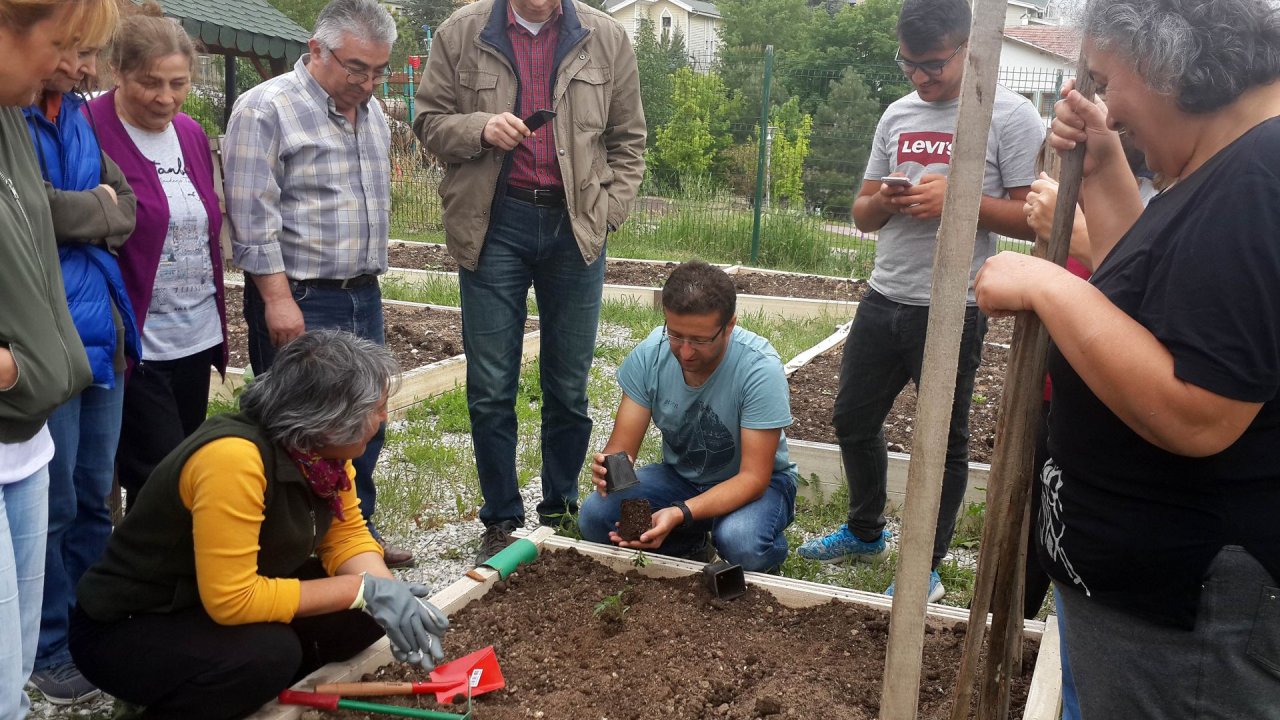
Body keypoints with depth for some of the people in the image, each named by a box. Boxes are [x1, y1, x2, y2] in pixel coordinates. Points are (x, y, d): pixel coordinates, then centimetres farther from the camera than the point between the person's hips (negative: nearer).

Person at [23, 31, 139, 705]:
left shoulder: (75, 115, 13)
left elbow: (126, 211, 11)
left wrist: (78, 217, -8)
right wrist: (98, 207, -4)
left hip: (101, 329, 7)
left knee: (95, 495, 15)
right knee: (54, 503, 3)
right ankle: (50, 646, 21)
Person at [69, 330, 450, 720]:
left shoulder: (323, 446, -9)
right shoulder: (233, 458, -34)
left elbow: (347, 536, -1)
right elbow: (232, 600, -32)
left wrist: (386, 593, -21)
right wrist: (364, 590, -28)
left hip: (223, 605, 8)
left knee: (365, 613, -8)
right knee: (269, 652, -32)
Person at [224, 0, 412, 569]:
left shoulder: (372, 114, 14)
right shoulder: (266, 110, -10)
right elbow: (254, 218, -15)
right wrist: (278, 299, -18)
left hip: (363, 295, 7)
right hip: (299, 300, -7)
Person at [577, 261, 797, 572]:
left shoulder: (761, 368, -29)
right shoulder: (648, 355, -18)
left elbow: (753, 477, -28)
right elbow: (620, 448, -14)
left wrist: (680, 513, -43)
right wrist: (609, 467, -41)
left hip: (754, 483, -3)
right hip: (680, 474, 4)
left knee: (740, 541, -37)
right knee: (594, 516, -22)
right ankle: (688, 548, 6)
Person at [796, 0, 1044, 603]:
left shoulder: (1009, 116, -7)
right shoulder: (898, 114, 11)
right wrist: (882, 202, -9)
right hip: (883, 299, 6)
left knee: (942, 441, 6)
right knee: (853, 419, 16)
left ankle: (925, 570, 21)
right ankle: (865, 532, 38)